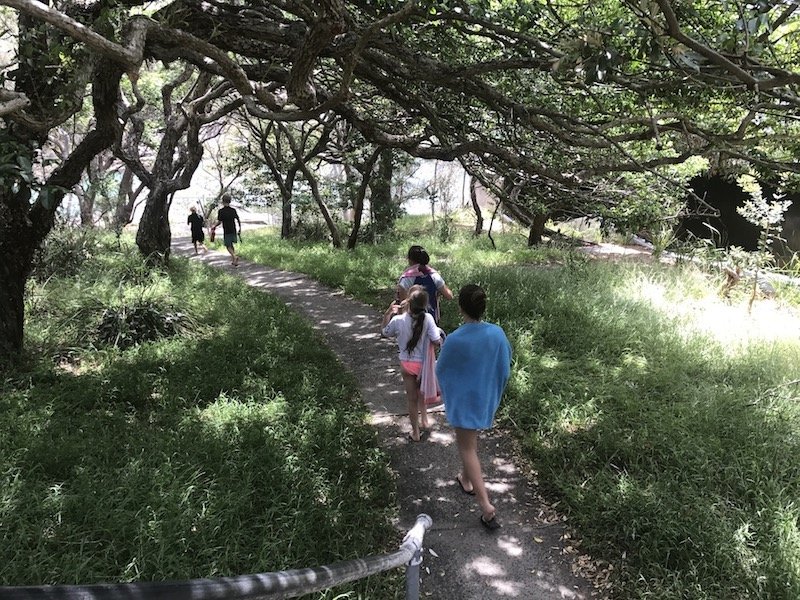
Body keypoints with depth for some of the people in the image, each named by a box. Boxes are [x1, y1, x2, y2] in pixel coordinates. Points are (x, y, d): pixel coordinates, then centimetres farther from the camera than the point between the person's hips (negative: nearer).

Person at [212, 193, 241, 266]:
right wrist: (240, 229, 14)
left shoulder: (221, 211, -11)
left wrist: (214, 227, 7)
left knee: (228, 246, 3)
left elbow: (219, 222, -11)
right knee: (231, 245, 17)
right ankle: (233, 260, 16)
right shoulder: (233, 210, 2)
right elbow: (238, 220, 4)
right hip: (233, 231, 4)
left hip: (226, 232, -4)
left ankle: (235, 257, -21)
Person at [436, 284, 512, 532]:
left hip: (463, 400, -5)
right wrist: (493, 389, 15)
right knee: (471, 441, 28)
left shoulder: (454, 340, -27)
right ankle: (466, 479, 47)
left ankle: (486, 505, 1)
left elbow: (441, 371, -9)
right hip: (486, 397, 5)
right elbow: (505, 369, -3)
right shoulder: (497, 333, -15)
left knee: (467, 449, 6)